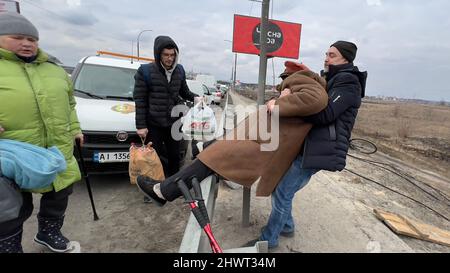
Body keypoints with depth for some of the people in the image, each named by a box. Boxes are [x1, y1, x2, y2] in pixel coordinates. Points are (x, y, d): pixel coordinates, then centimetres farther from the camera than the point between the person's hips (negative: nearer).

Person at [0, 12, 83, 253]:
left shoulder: (55, 71, 14)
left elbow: (69, 103, 21)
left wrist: (74, 128, 14)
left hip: (59, 150, 5)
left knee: (59, 193, 18)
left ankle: (49, 232, 41)